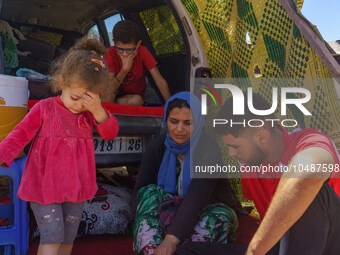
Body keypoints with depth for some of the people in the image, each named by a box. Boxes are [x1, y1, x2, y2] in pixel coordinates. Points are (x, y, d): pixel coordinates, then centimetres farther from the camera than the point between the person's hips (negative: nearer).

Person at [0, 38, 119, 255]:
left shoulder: (91, 113, 4)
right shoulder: (44, 108, -9)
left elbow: (111, 133, -8)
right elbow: (21, 135, -11)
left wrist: (98, 110, -24)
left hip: (75, 187, 5)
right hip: (44, 186, -4)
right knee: (52, 237, -9)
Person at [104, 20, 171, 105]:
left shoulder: (142, 52, -17)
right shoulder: (111, 53, -18)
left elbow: (160, 81, -20)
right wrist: (125, 69, -31)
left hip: (138, 96, 2)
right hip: (117, 97, -2)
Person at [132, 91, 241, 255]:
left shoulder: (209, 150, -23)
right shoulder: (157, 147, -8)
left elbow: (197, 197, -36)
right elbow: (140, 189, -16)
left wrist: (171, 239, -48)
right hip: (172, 211, 4)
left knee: (221, 215, -35)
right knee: (150, 192, -24)